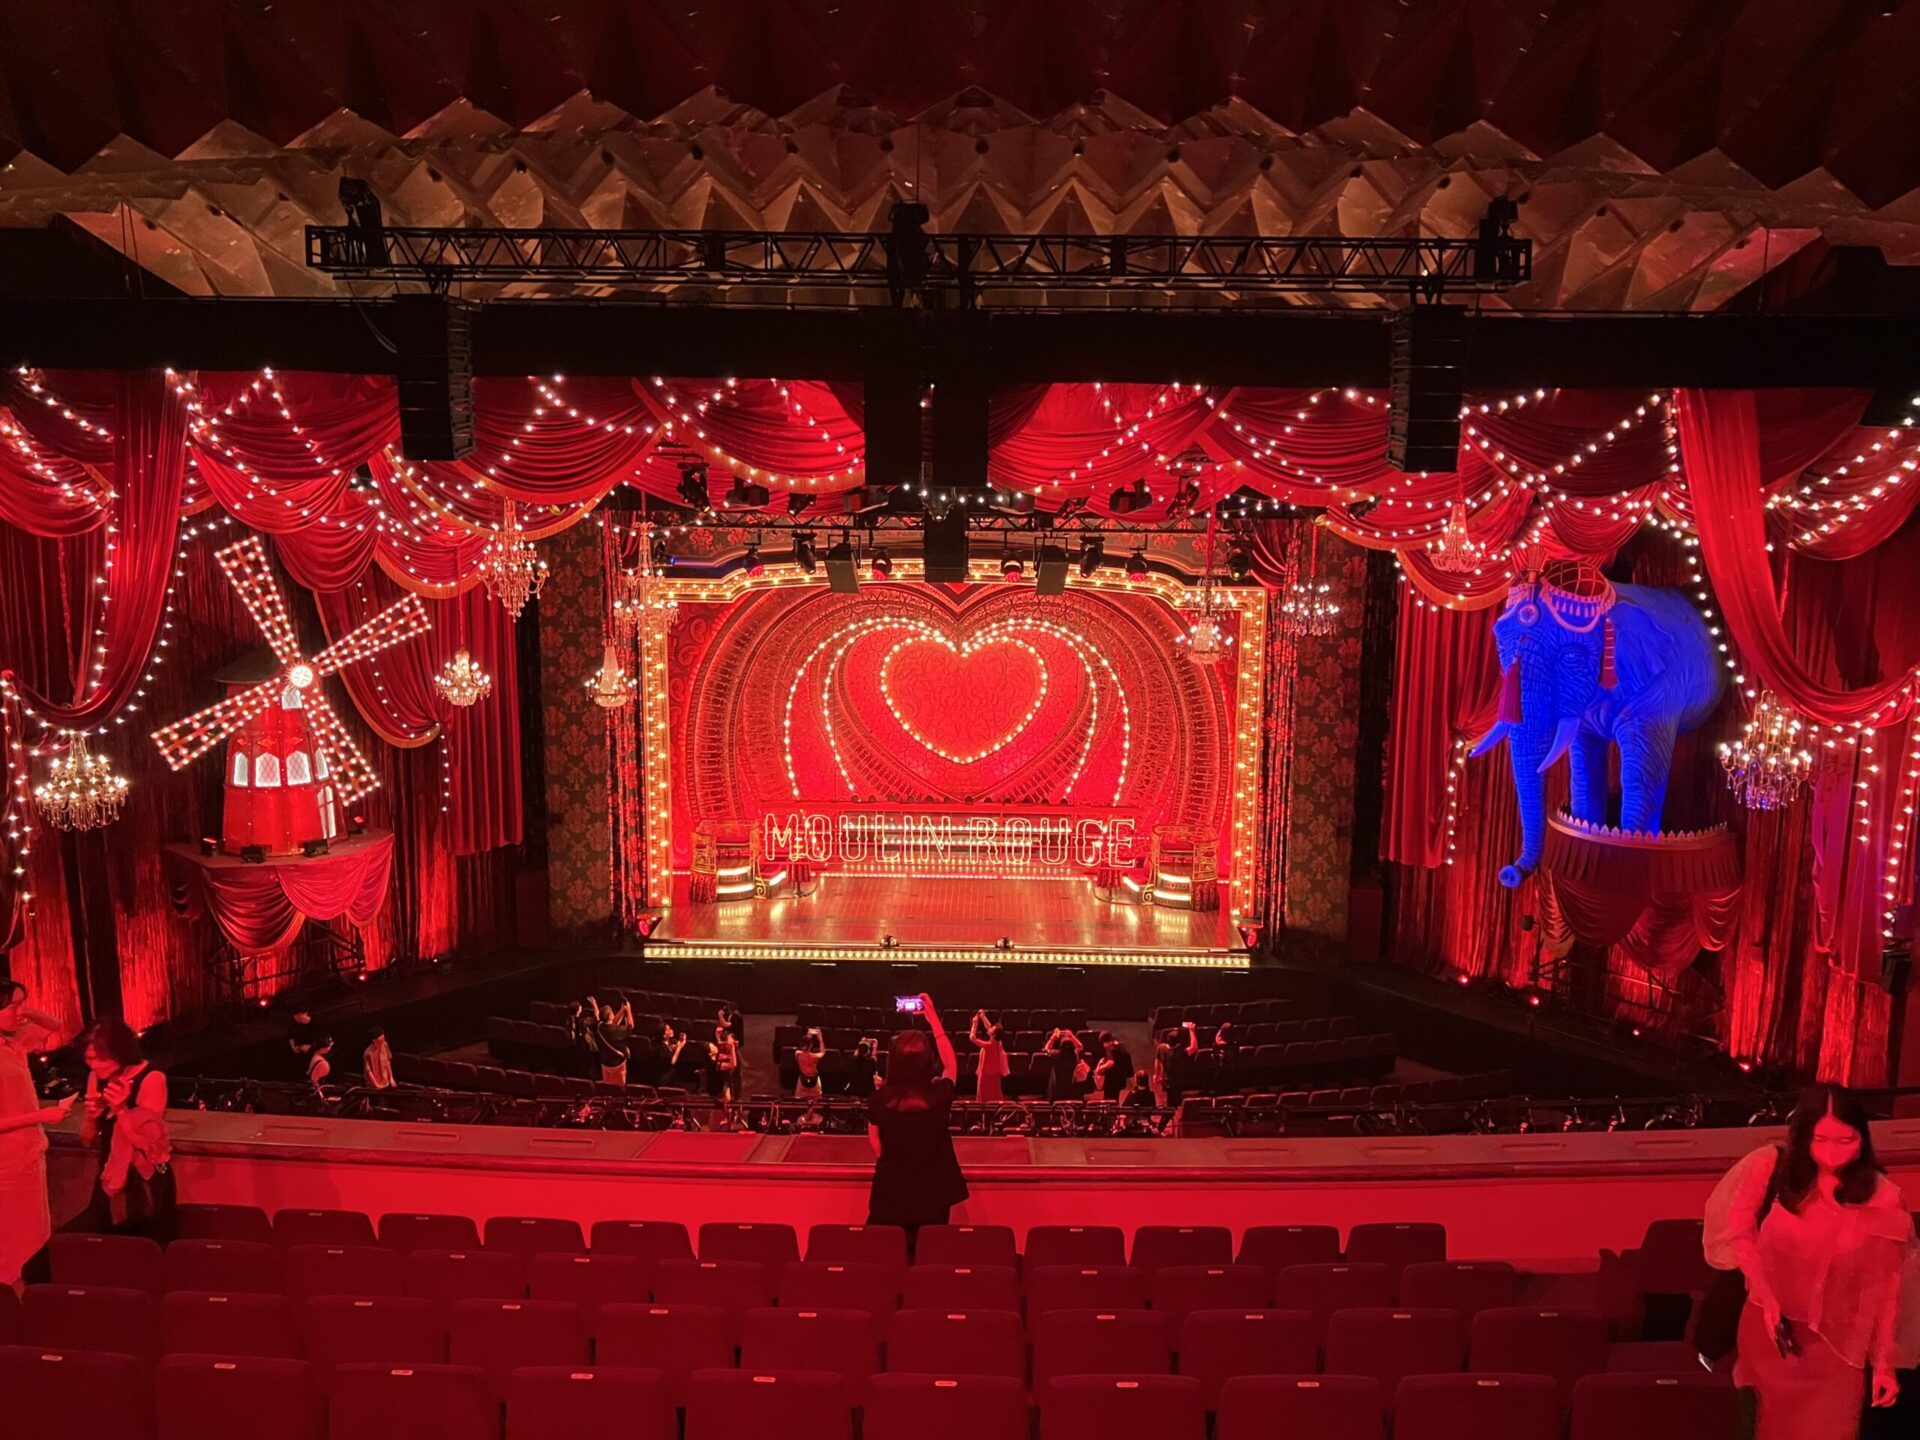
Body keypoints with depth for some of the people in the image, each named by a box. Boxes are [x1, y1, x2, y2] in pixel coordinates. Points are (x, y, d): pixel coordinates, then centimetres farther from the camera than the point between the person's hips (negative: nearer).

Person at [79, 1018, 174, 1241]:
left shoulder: (151, 1079, -18)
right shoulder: (96, 1077, 0)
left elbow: (148, 1142, -19)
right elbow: (89, 1139, 8)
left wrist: (120, 1109, -30)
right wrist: (92, 1116, -13)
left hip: (146, 1184, -6)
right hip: (110, 1180, 6)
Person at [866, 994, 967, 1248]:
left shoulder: (880, 1099, -18)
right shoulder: (939, 1096, -19)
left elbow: (876, 1146, -1)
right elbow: (951, 1066, 4)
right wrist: (933, 1019, 5)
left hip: (890, 1194, 0)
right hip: (932, 1194, 0)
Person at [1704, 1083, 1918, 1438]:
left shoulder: (1882, 1199, -11)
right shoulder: (1772, 1167, -12)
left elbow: (1885, 1286, -6)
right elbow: (1739, 1231, -2)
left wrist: (1884, 1362, -3)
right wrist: (1768, 1301, -8)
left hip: (1836, 1342, -1)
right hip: (1768, 1328, 1)